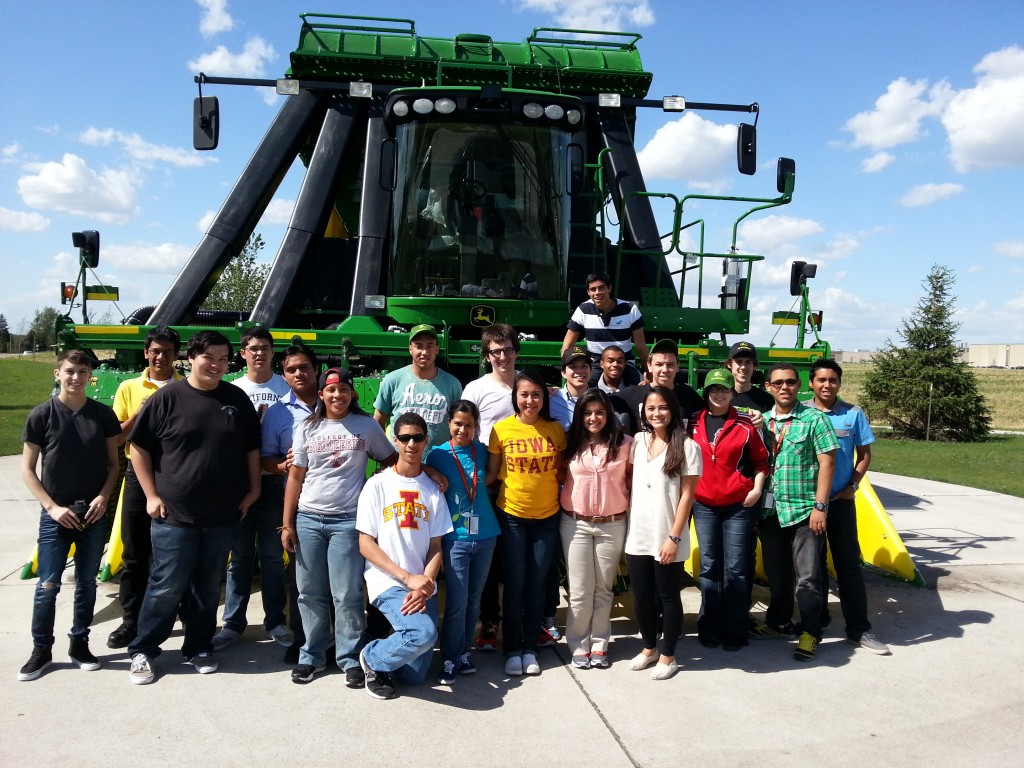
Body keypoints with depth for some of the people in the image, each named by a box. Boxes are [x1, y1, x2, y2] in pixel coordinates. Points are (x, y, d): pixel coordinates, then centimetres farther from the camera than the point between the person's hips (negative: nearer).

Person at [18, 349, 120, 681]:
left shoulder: (103, 414, 1)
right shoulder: (42, 415, -4)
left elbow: (113, 464, 8)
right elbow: (27, 469, -1)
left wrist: (103, 497, -8)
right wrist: (52, 506, -10)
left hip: (94, 514, 2)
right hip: (56, 515, -2)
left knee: (86, 582, 11)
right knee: (47, 585, 1)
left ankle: (80, 644, 24)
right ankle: (41, 649, 17)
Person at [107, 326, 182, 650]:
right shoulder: (129, 388, 6)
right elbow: (115, 436, 3)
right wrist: (140, 414, -12)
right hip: (139, 474, 1)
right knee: (134, 553, 7)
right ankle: (131, 620, 18)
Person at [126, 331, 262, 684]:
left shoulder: (237, 399, 5)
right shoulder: (167, 398, -5)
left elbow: (252, 448, 13)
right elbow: (139, 447, 0)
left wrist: (252, 490, 7)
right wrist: (152, 495, -4)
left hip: (223, 516, 3)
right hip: (174, 514, -3)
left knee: (209, 587, 13)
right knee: (167, 586, 1)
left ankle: (199, 647, 28)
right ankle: (142, 651, 19)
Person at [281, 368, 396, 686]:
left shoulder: (367, 426, 3)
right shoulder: (306, 428, 7)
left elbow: (391, 461, 11)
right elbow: (295, 477, 7)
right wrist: (287, 524, 4)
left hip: (348, 520, -2)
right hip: (308, 519, 3)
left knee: (347, 595, -3)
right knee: (310, 593, 8)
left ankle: (350, 659, 11)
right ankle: (312, 656, 22)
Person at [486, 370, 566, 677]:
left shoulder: (556, 429, -1)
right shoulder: (502, 429, -7)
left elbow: (562, 470, 8)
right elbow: (491, 473, -1)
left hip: (547, 517, 2)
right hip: (512, 516, -2)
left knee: (536, 585, 10)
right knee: (514, 585, 5)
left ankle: (529, 648, 24)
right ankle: (512, 650, 19)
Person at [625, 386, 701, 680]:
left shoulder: (687, 447, -8)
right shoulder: (638, 441, 6)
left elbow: (687, 495, -10)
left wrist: (674, 537, -13)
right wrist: (628, 522, 7)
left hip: (667, 537, -5)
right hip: (637, 534, 5)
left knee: (668, 597, 8)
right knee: (641, 595, 13)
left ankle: (667, 656, 23)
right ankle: (649, 648, 33)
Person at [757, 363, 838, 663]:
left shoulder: (814, 419, -5)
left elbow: (827, 462, -8)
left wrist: (820, 506, -13)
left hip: (804, 511, -4)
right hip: (770, 511, 5)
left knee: (807, 577, 1)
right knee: (776, 574, 16)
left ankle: (810, 633, 15)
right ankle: (778, 623, 32)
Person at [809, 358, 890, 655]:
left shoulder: (853, 414, 0)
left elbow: (864, 454, 6)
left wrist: (852, 486, -5)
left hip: (841, 501, 0)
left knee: (848, 563, 3)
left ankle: (858, 628, 9)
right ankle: (817, 619, 25)